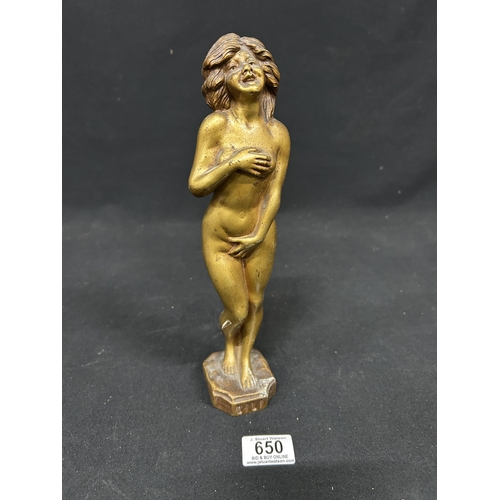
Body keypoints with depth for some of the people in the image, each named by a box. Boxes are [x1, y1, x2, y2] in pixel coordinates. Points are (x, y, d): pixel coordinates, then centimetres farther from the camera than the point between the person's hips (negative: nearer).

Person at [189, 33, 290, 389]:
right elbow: (196, 186, -15)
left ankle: (245, 360, 50)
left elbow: (274, 193, -5)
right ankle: (230, 348, 50)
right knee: (237, 311, 9)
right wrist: (234, 162, -26)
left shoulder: (278, 133, -9)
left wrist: (258, 236, -12)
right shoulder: (216, 124, -15)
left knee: (256, 303, 19)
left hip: (260, 236, 2)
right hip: (219, 236, -2)